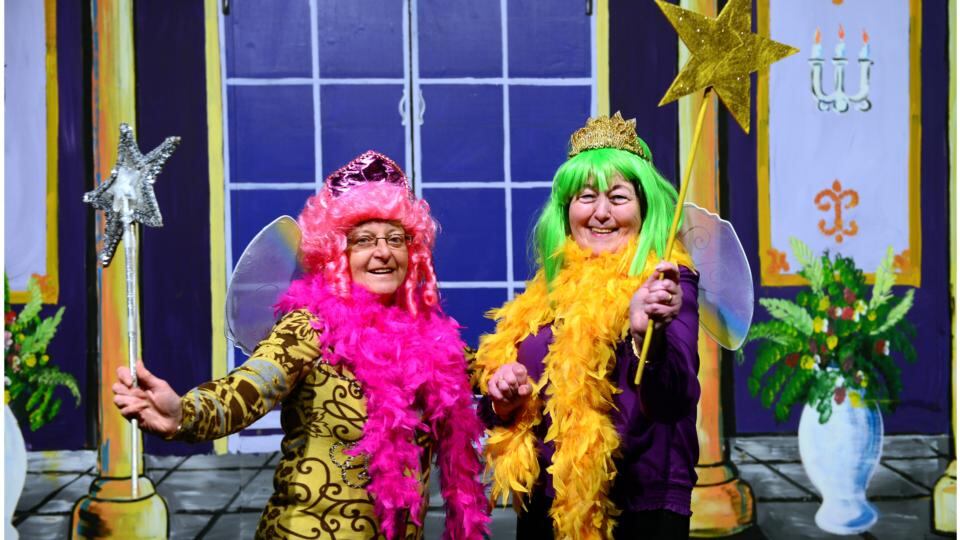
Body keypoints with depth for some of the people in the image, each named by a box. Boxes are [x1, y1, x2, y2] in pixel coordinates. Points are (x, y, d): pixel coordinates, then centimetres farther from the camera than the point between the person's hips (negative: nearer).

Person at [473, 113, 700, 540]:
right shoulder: (545, 290, 6)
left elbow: (676, 400, -24)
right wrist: (503, 398, -9)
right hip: (545, 505, 5)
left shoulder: (666, 284, -7)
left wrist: (648, 332, -41)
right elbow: (503, 413, 12)